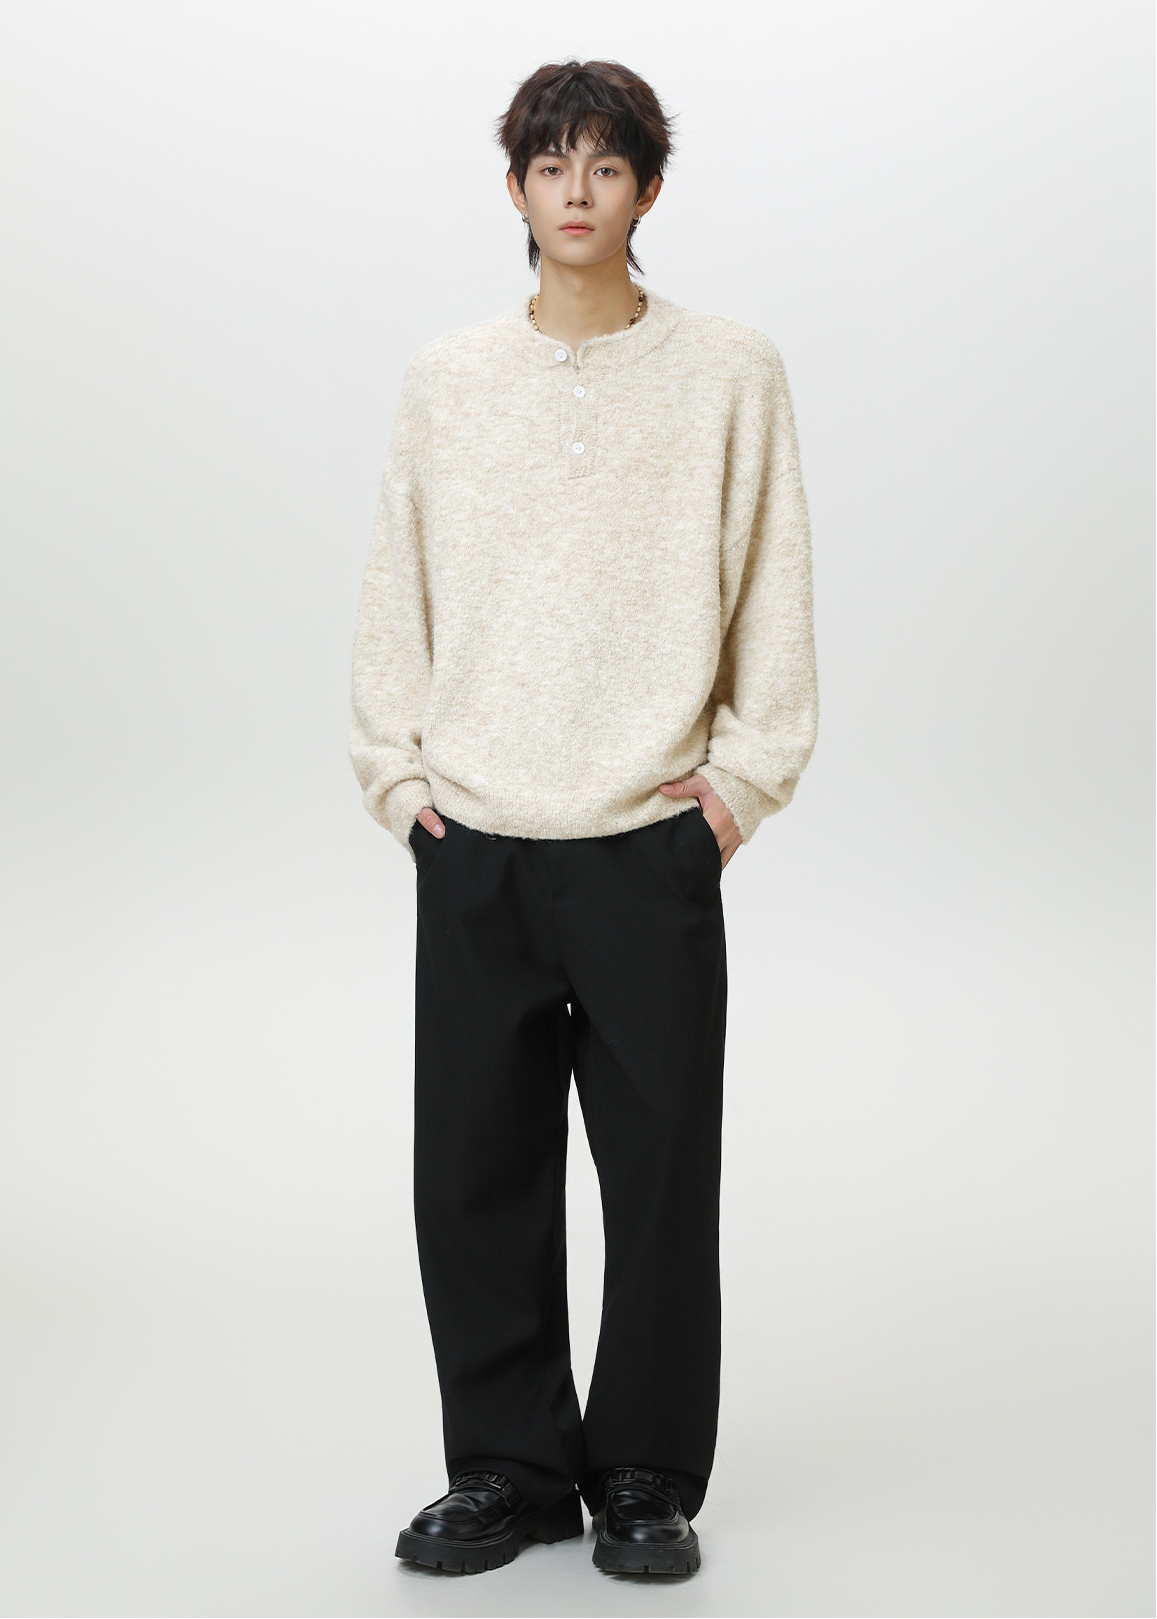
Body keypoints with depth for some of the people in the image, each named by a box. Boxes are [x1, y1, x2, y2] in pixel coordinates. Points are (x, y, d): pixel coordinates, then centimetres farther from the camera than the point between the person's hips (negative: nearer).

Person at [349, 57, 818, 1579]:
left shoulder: (731, 373, 2)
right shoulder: (447, 380, 9)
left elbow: (775, 592, 4)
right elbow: (399, 586, 13)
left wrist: (745, 773, -2)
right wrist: (394, 767, 5)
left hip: (651, 844, -2)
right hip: (473, 845, 2)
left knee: (662, 1176, 2)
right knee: (473, 1172, 5)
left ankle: (647, 1479, 17)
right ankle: (508, 1467, 19)